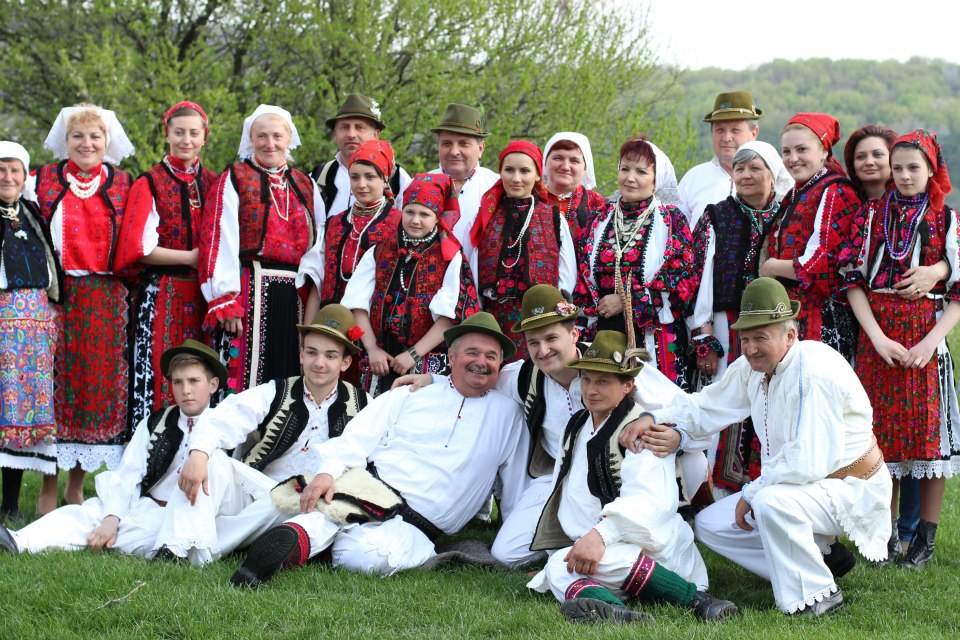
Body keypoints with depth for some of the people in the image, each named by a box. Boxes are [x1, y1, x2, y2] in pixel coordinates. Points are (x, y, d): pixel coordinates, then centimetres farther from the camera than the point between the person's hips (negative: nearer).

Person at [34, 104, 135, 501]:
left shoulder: (122, 184, 10)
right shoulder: (44, 180, 8)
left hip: (106, 300, 1)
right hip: (55, 296, -1)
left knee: (99, 379, 2)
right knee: (56, 379, -5)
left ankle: (76, 486, 12)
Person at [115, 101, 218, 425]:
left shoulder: (214, 184, 13)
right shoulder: (149, 184, 1)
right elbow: (140, 248, -7)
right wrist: (192, 257, -10)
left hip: (203, 295, 3)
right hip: (161, 297, -3)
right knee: (158, 374, -8)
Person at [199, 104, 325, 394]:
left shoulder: (306, 186, 18)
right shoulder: (234, 179, 5)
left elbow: (319, 243, 11)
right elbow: (220, 240, -4)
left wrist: (309, 280, -8)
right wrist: (225, 300, -14)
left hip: (295, 295, 4)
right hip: (251, 291, -4)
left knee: (291, 376, 4)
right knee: (245, 376, -9)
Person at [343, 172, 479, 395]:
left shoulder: (450, 258, 3)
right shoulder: (378, 253, 13)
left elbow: (451, 315, -5)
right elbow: (359, 304, 6)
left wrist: (414, 354, -13)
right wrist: (372, 349, -7)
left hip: (429, 366, -3)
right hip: (380, 362, 3)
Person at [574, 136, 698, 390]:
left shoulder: (672, 220, 3)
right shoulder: (602, 220, 14)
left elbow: (685, 281, -7)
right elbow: (584, 279, 16)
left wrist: (627, 301, -10)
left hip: (655, 338, -3)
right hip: (604, 336, 3)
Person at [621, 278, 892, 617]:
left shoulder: (813, 371, -26)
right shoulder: (751, 368, 0)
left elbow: (808, 463, -30)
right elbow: (706, 407, 9)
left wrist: (752, 493, -20)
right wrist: (654, 419, -9)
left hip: (849, 488, -9)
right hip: (793, 484, 9)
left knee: (771, 502, -37)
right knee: (710, 525, 5)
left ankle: (816, 597, -16)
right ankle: (821, 557, 10)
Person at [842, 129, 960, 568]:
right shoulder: (874, 217, 8)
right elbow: (854, 281, 2)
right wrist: (878, 338, -10)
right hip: (876, 338, 2)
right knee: (883, 433, 4)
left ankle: (925, 538, 7)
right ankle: (888, 534, 14)